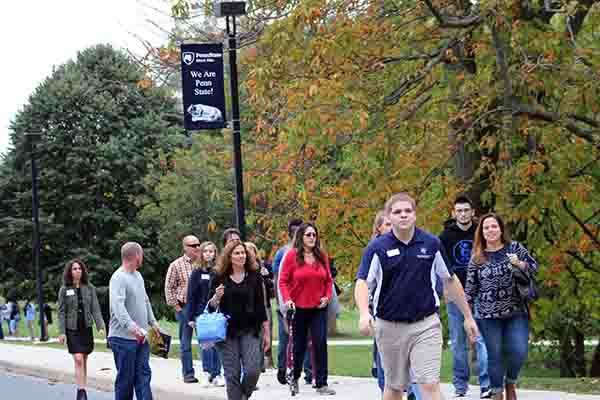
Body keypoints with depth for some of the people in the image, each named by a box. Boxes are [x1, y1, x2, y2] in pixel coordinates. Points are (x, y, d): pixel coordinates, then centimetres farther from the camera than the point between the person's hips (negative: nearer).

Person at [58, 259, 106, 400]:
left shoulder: (89, 288, 3)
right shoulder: (64, 290, -1)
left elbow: (95, 308, 2)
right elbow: (61, 312, -1)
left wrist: (100, 326, -9)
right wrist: (61, 332, -6)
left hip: (86, 328, 2)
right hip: (72, 329, -2)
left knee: (84, 361, 9)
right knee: (78, 360, -13)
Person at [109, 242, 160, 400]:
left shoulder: (138, 276, 14)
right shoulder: (118, 278, -16)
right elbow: (118, 305, -30)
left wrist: (153, 322, 25)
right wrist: (131, 326, -42)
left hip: (141, 336, 8)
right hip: (123, 338, -8)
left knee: (143, 375, 4)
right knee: (126, 378, 0)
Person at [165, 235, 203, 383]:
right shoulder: (176, 265, -1)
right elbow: (169, 288, 1)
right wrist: (176, 307, -4)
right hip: (184, 308, -2)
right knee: (185, 343, 3)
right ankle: (188, 373, 9)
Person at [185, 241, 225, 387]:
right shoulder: (197, 273, 3)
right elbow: (191, 296, 3)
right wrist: (190, 317, -1)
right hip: (202, 313, -1)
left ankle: (216, 375, 8)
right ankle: (207, 373, 4)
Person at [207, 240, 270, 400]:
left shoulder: (255, 276, 3)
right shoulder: (220, 278, 2)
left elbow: (260, 306, 7)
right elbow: (210, 306, 6)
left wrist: (266, 332, 7)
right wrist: (216, 297, -17)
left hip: (250, 331, 0)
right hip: (228, 332, 0)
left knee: (253, 370, -12)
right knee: (232, 374, -1)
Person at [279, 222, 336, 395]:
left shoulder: (322, 256, 5)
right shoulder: (292, 255, -5)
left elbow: (328, 280, 11)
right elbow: (283, 281, -4)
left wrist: (327, 296, -4)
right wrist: (287, 299, -16)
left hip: (319, 308, 2)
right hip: (298, 308, -2)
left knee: (320, 343, -7)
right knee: (299, 345, 8)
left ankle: (321, 383, -3)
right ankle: (294, 378, 32)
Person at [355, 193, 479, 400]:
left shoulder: (432, 244, 2)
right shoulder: (377, 248, -4)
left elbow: (450, 281, 11)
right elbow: (362, 283, -10)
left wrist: (468, 316, 13)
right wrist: (364, 313, -29)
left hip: (426, 324, 0)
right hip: (390, 327, 0)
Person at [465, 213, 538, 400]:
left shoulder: (515, 248, 3)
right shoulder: (477, 258, 4)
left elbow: (534, 268, 5)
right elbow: (470, 287, 7)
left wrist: (519, 264, -15)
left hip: (516, 312, 0)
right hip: (488, 316, 0)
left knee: (519, 352, -8)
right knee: (495, 356, 2)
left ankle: (511, 383, 21)